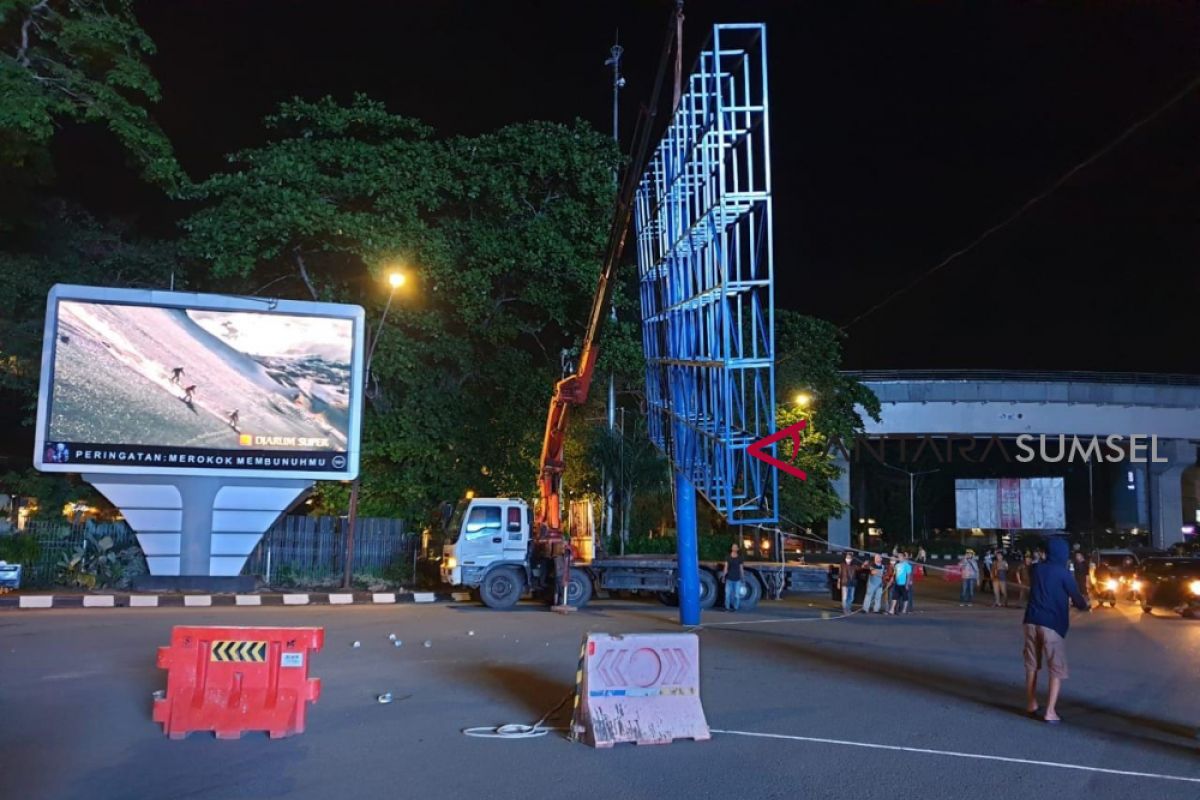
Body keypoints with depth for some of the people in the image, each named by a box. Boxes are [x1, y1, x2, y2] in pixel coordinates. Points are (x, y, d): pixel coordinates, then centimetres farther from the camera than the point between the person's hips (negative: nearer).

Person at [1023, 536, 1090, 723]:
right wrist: (1085, 604, 24)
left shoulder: (1036, 568, 8)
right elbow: (1077, 598, 0)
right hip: (1052, 624, -5)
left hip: (1032, 621, 5)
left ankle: (1031, 705, 27)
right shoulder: (1063, 573, -7)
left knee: (1032, 665, 17)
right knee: (1057, 669, 3)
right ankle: (1050, 712, -2)